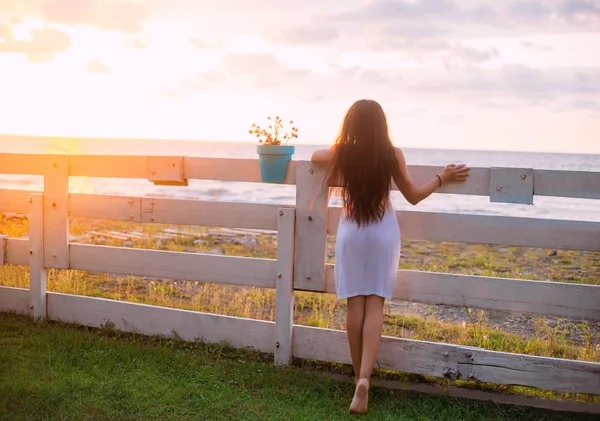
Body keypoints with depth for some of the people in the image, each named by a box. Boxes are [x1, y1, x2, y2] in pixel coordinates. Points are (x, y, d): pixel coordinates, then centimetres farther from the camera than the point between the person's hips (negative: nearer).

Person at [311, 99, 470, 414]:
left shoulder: (340, 154, -6)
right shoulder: (392, 155, -8)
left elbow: (314, 157, 17)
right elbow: (413, 196, 1)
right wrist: (442, 178, 13)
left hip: (351, 233, 1)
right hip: (383, 233, 0)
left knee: (355, 304, 8)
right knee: (375, 305, 1)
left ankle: (359, 376, 18)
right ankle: (365, 378, -14)